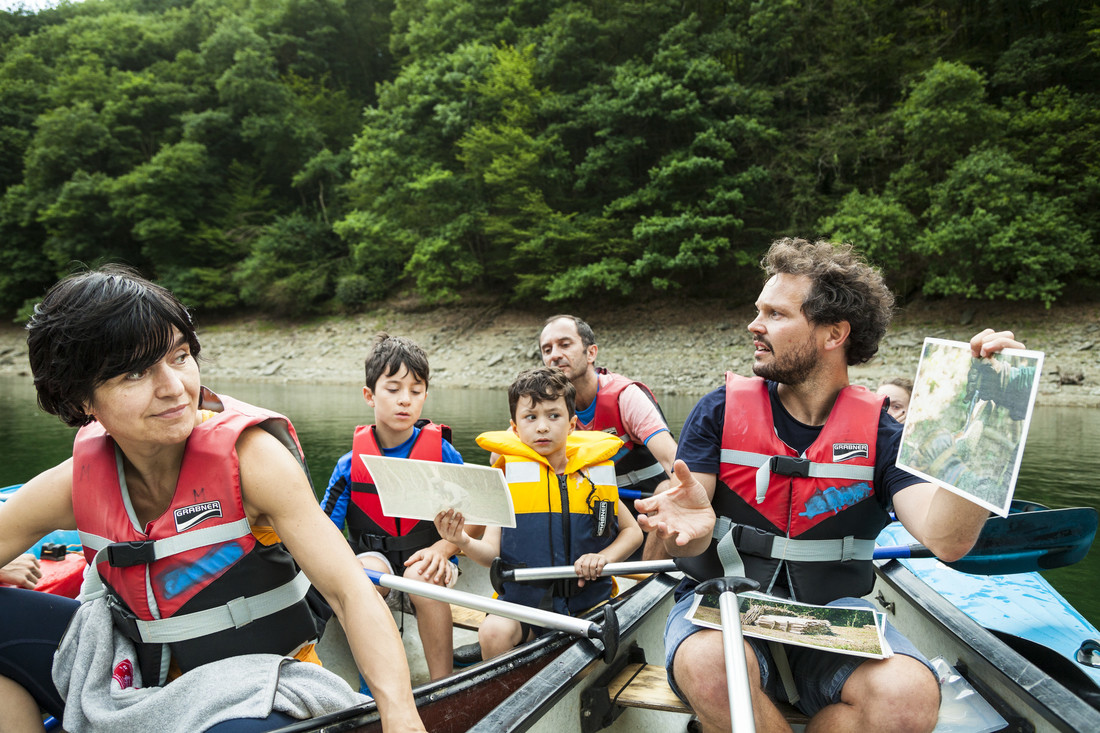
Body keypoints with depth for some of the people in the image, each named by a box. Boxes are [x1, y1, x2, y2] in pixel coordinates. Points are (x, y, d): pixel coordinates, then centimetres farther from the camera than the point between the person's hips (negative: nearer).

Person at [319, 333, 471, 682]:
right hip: (374, 554, 1)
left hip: (428, 560, -1)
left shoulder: (442, 453, -7)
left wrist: (442, 548, -20)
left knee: (422, 578, -34)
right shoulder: (351, 463, -5)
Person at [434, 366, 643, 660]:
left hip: (587, 595, 1)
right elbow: (492, 551, -4)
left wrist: (604, 557, -7)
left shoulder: (594, 472, 4)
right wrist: (464, 542, -26)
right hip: (521, 597, -1)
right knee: (493, 633, -28)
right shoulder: (507, 478, 2)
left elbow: (632, 531, 12)